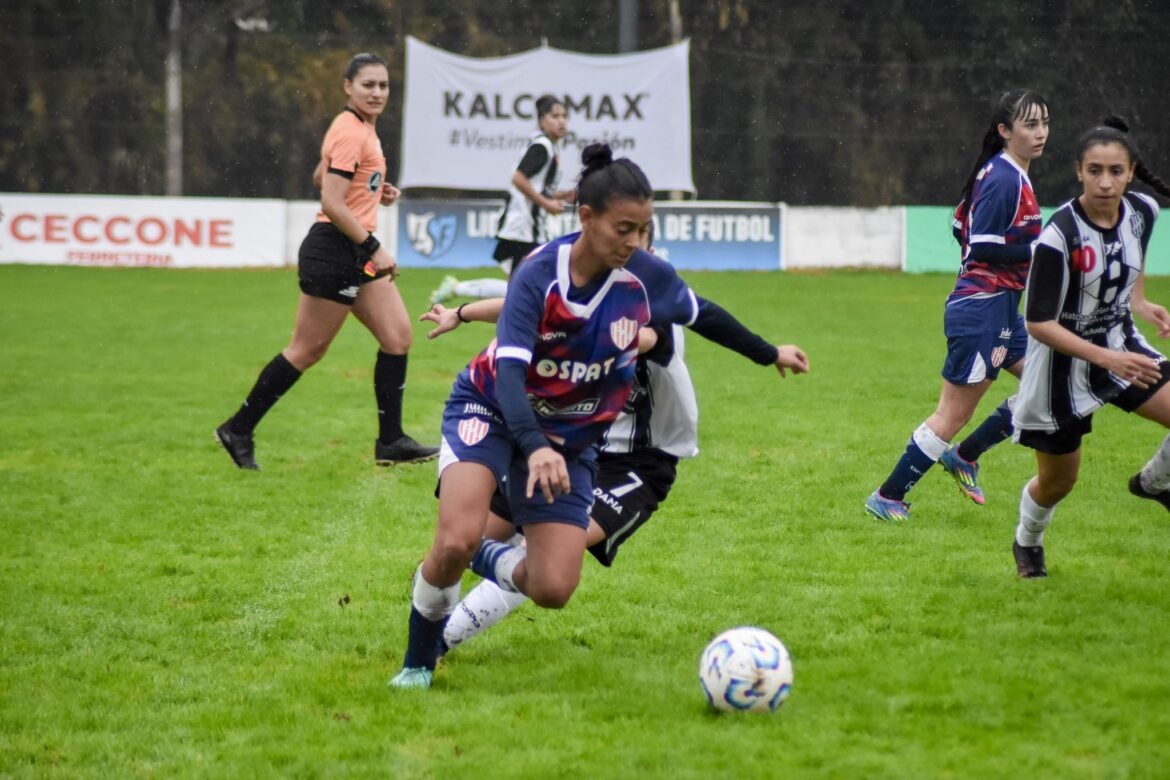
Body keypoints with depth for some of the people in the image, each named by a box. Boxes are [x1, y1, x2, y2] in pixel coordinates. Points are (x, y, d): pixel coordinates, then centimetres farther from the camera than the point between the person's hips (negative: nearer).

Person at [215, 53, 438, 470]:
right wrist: (374, 248, -20)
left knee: (398, 336, 4)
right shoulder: (350, 133, -18)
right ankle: (239, 430, 9)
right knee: (307, 350, -2)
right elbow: (332, 205, -23)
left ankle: (390, 442, 7)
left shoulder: (362, 127, 12)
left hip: (358, 252, 10)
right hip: (334, 251, -10)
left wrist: (375, 189, 12)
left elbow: (320, 177, 23)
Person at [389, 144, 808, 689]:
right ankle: (417, 663, -4)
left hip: (571, 438, 4)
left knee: (553, 590, -10)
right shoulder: (539, 277, -26)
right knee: (457, 539, -29)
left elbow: (701, 314, 9)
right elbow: (508, 372, -35)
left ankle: (481, 558, 22)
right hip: (492, 412, -4)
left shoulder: (647, 277, -14)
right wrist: (536, 448, -51)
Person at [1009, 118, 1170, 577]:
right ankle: (1027, 541, 43)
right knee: (1058, 480, 10)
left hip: (1121, 345, 5)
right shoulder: (1058, 236, -28)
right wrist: (1105, 358, -33)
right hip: (1062, 361, -5)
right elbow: (1039, 324, -25)